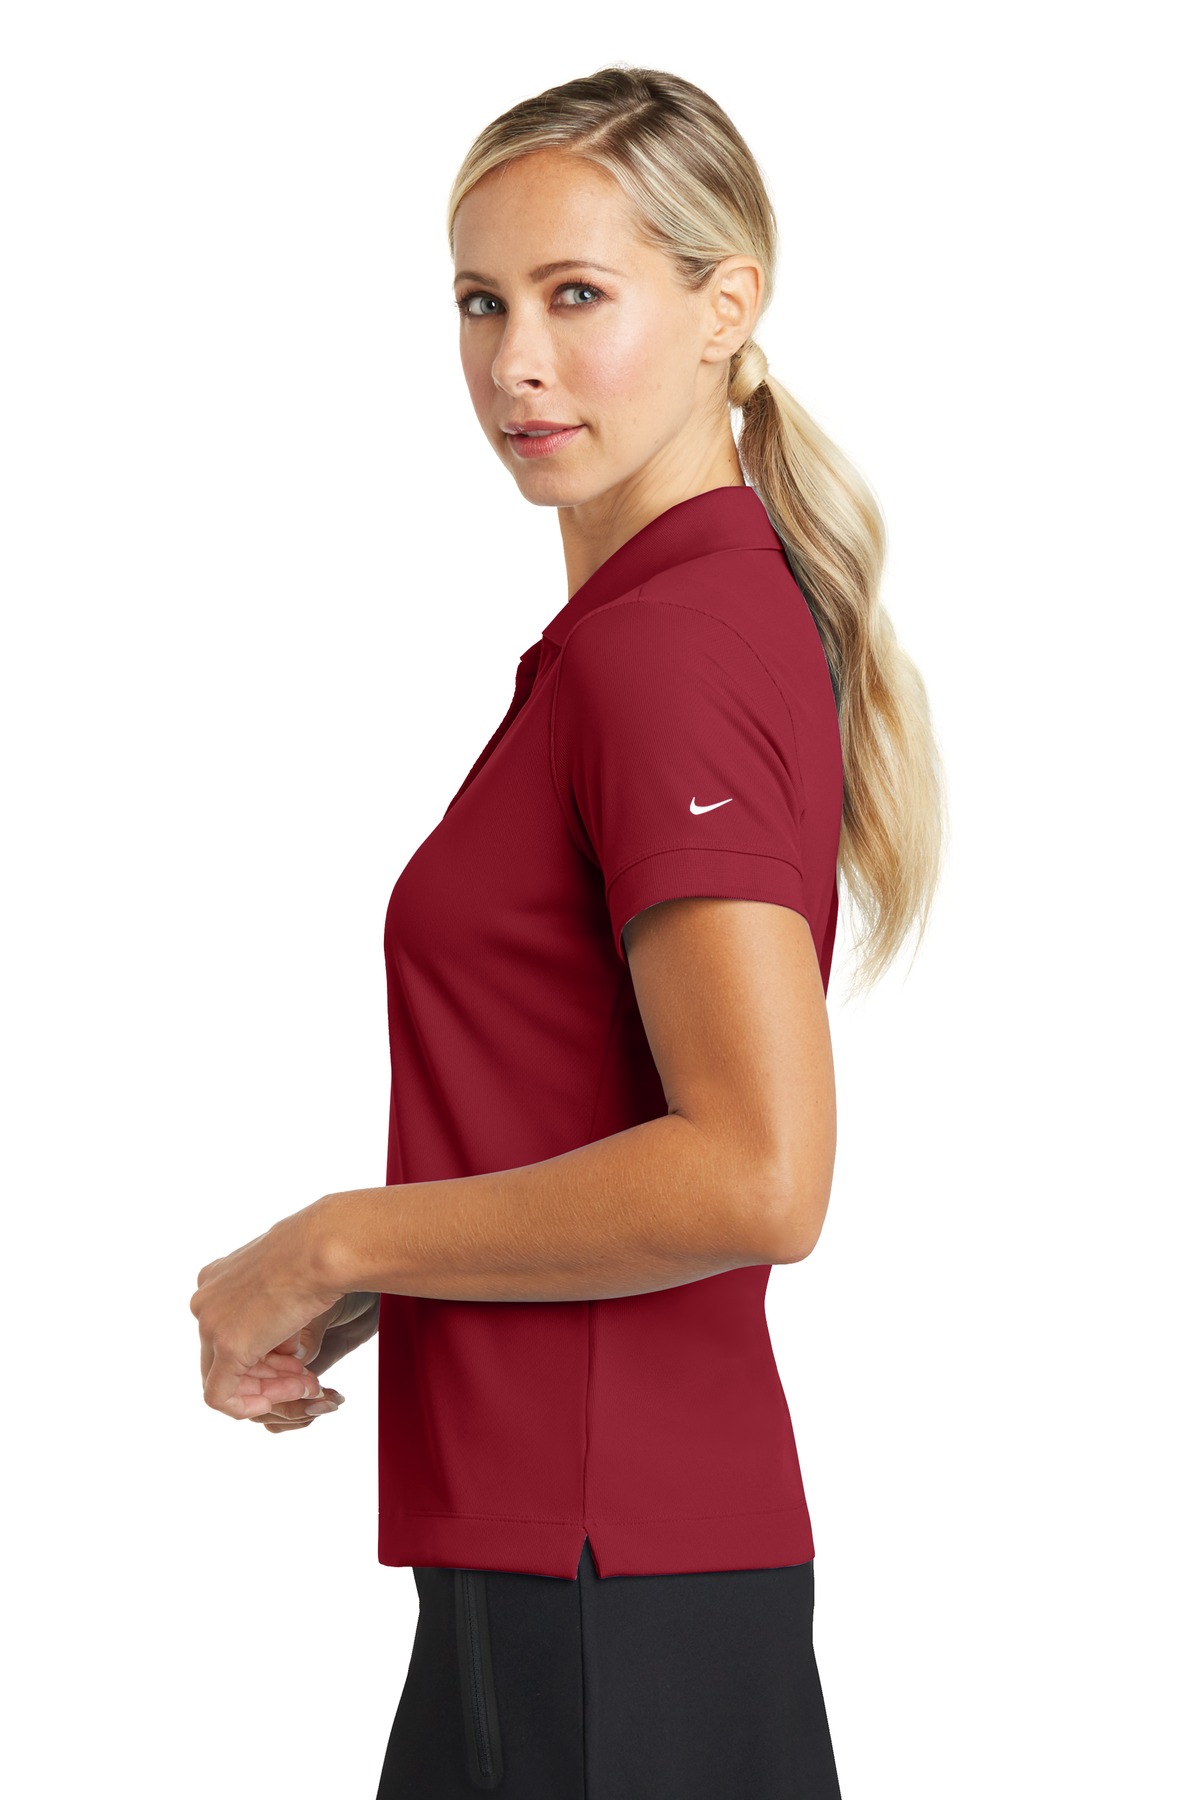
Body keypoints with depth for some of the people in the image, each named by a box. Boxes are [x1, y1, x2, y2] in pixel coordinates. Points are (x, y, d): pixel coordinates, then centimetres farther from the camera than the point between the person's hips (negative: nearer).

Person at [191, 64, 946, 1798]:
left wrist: (339, 1245, -15)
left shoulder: (658, 641, -17)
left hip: (597, 1579, -9)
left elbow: (756, 1176, -26)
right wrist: (364, 1301, 10)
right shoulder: (733, 609, 13)